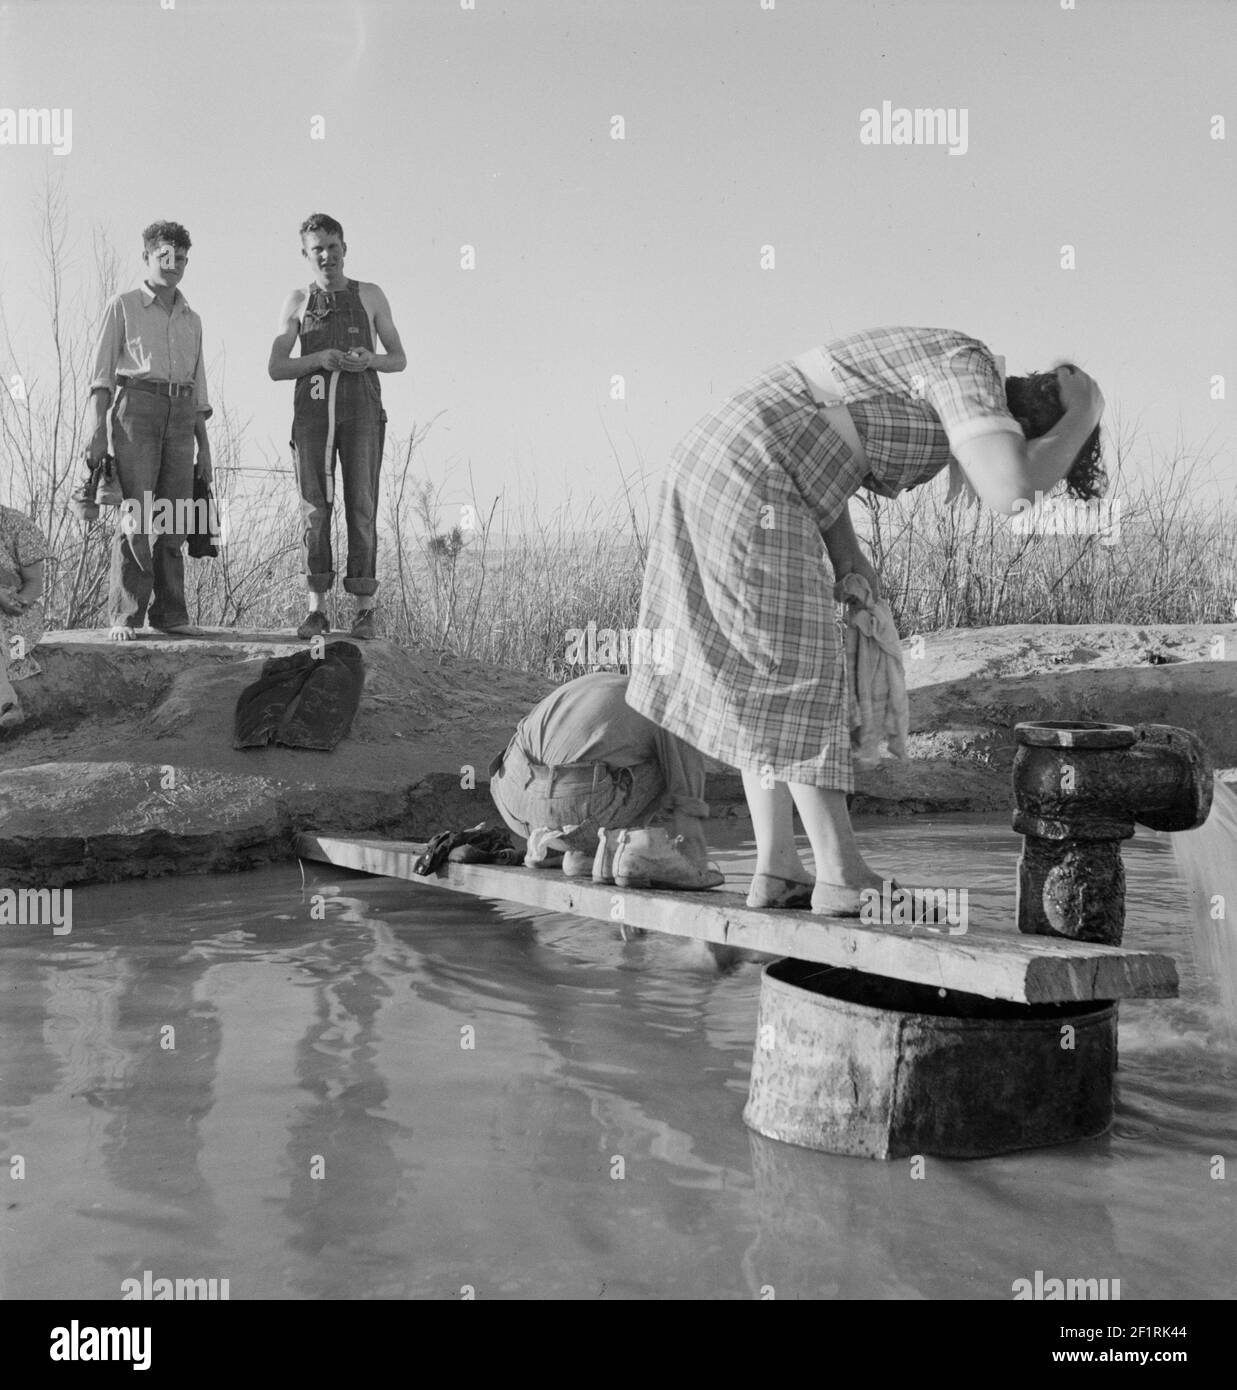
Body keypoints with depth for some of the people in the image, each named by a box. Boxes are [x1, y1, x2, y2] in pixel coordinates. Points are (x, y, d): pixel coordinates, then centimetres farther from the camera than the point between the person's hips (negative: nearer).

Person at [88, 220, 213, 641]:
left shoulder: (191, 319, 22)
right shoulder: (123, 307, 9)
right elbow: (102, 373, 3)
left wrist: (203, 445, 16)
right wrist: (98, 430, -8)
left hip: (180, 416, 4)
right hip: (136, 406, -4)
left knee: (172, 517, -1)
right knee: (136, 515, -12)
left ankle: (169, 612, 3)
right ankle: (125, 616, -11)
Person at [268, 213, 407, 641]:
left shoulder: (371, 296, 10)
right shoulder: (297, 302, 12)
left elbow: (399, 360, 12)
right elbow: (276, 369, 7)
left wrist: (370, 359, -11)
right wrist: (319, 359, -12)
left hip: (361, 412, -1)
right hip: (312, 412, 1)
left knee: (361, 508, -8)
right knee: (315, 510, -4)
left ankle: (365, 610, -6)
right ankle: (317, 610, -2)